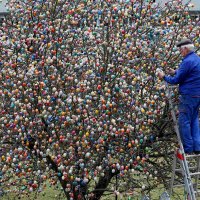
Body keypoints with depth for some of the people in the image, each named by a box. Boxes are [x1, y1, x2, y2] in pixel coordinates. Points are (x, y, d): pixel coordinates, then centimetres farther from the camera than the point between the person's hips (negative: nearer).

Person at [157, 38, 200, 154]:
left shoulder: (187, 61, -16)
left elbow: (176, 80, -11)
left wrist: (164, 77, 4)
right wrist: (176, 72, 22)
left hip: (188, 96, -9)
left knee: (184, 122, 0)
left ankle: (188, 148, 3)